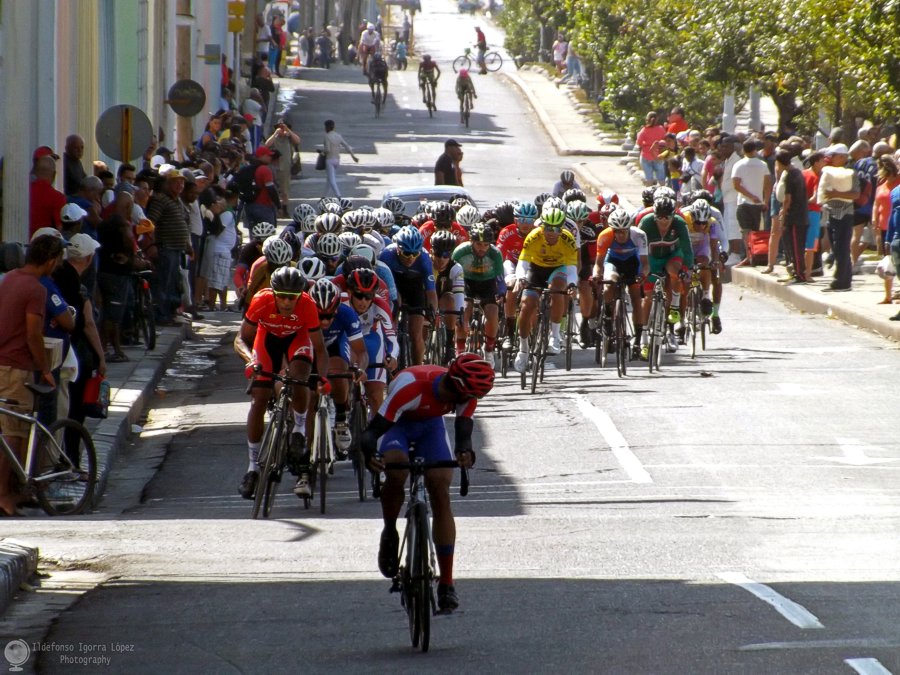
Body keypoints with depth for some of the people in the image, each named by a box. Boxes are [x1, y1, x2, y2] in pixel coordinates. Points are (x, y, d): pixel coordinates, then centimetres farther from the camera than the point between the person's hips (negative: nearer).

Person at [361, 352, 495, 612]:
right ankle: (389, 533, -5)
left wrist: (464, 451, -51)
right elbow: (373, 430, -40)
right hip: (395, 424, -4)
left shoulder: (466, 394, -26)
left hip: (430, 425, 4)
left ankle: (446, 583, -8)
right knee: (396, 473, -35)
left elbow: (463, 429, -27)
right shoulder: (411, 387, -40)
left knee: (441, 493, -12)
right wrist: (369, 454, -61)